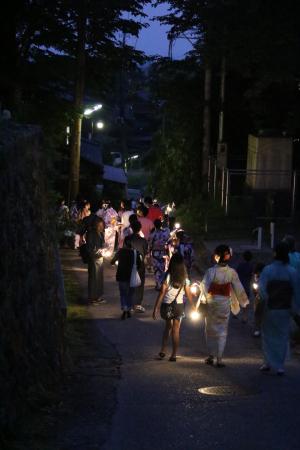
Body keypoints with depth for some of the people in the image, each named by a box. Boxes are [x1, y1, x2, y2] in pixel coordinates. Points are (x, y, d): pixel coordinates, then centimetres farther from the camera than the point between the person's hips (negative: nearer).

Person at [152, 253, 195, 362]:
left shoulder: (168, 276, -13)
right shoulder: (185, 278, -5)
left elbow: (162, 293, -14)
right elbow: (188, 294, 3)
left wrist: (155, 308, -11)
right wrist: (193, 306, 20)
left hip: (167, 305, -1)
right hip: (179, 306, 1)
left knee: (168, 326, 20)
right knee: (176, 330, 8)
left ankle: (163, 351, 13)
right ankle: (173, 355, 10)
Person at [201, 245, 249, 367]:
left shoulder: (210, 271, -13)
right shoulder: (231, 272, -7)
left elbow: (204, 287, -14)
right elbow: (238, 288, 2)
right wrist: (245, 301, 16)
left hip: (211, 302, -1)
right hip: (224, 302, 1)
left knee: (211, 329, 14)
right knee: (222, 331, 8)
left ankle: (211, 356, 18)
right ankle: (219, 358, 5)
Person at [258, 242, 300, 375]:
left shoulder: (267, 270, -11)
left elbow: (261, 288, -21)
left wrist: (265, 301, -10)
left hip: (270, 309, -1)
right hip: (285, 310, 1)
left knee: (268, 336, 15)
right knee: (282, 337, 12)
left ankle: (268, 363, 15)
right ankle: (280, 366, 11)